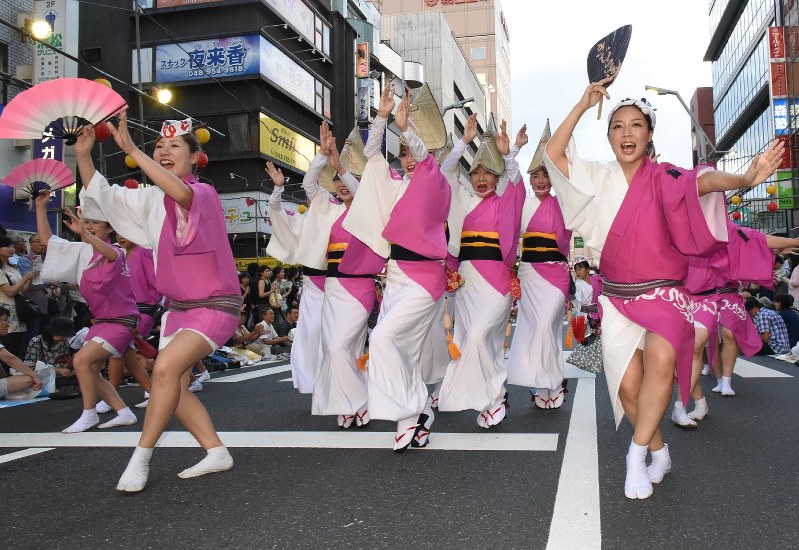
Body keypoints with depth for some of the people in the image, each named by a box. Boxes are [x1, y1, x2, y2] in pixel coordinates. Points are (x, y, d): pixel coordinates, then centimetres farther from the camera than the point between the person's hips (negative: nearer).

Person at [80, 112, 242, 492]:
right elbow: (101, 194, 9)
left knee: (167, 367, -24)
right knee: (173, 388, 3)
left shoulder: (204, 194, -15)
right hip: (178, 306, 8)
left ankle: (141, 457, -11)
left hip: (215, 305, -8)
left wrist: (130, 149, -43)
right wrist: (83, 154, -8)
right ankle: (216, 452, 15)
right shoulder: (150, 200, 7)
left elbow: (180, 193, -38)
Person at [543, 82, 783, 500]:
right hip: (617, 298, 3)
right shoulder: (599, 178, 4)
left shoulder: (663, 177, -6)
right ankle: (659, 453, 20)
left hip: (662, 293, -3)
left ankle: (637, 454, -15)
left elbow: (701, 181, -26)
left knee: (661, 358, -31)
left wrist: (743, 179, -47)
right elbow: (553, 155, -3)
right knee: (628, 387, -6)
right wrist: (583, 106, -7)